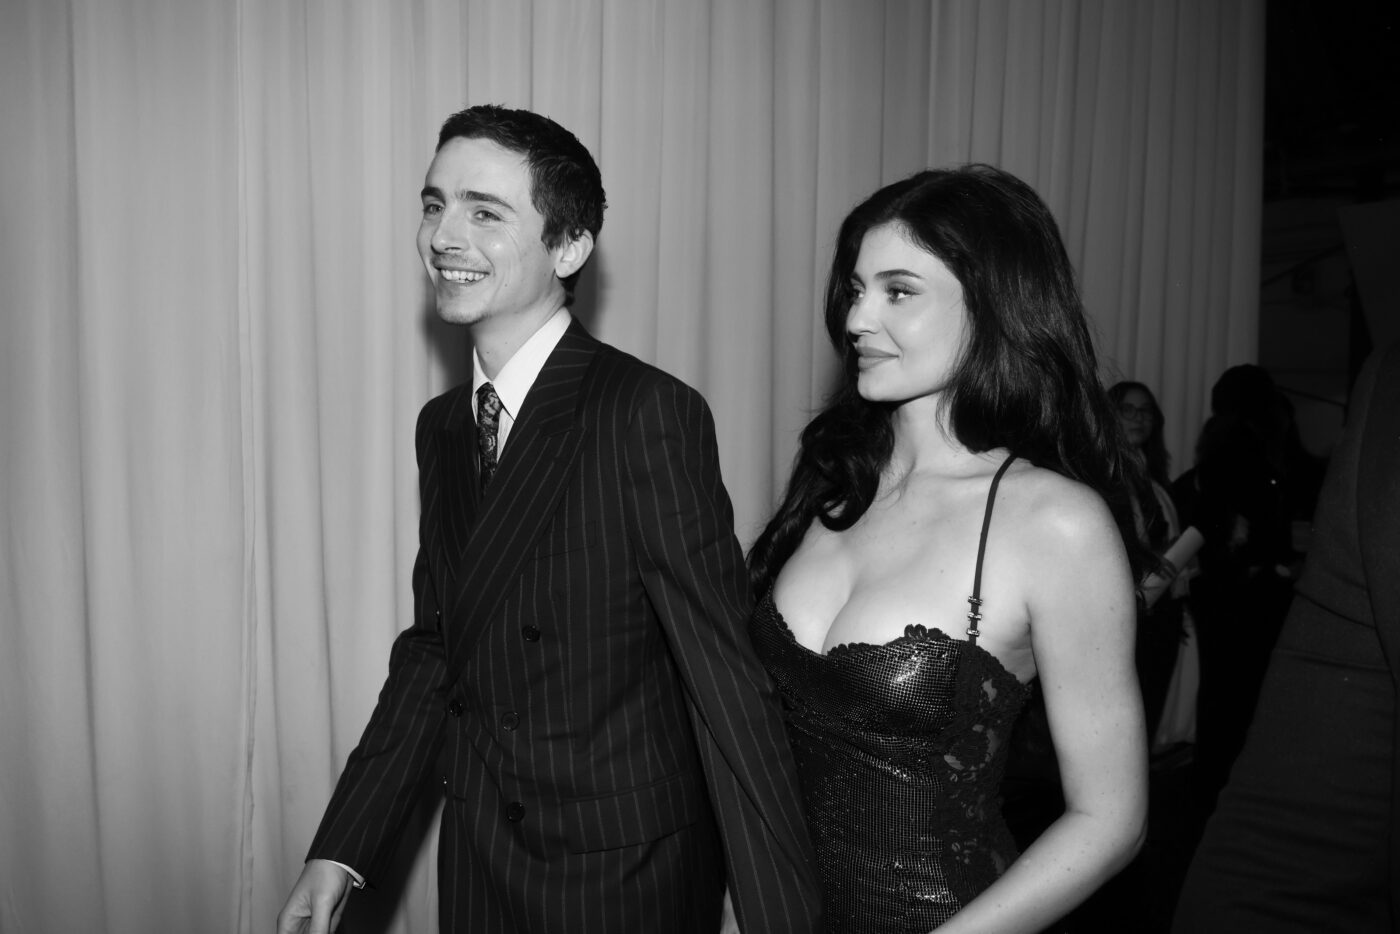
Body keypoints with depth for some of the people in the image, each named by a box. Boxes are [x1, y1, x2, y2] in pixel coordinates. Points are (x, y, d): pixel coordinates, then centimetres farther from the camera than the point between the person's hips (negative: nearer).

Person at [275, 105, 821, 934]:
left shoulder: (650, 414, -21)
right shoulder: (442, 426, 3)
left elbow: (726, 680, -22)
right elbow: (434, 643, 7)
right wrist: (342, 850, 3)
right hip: (476, 859, 7)